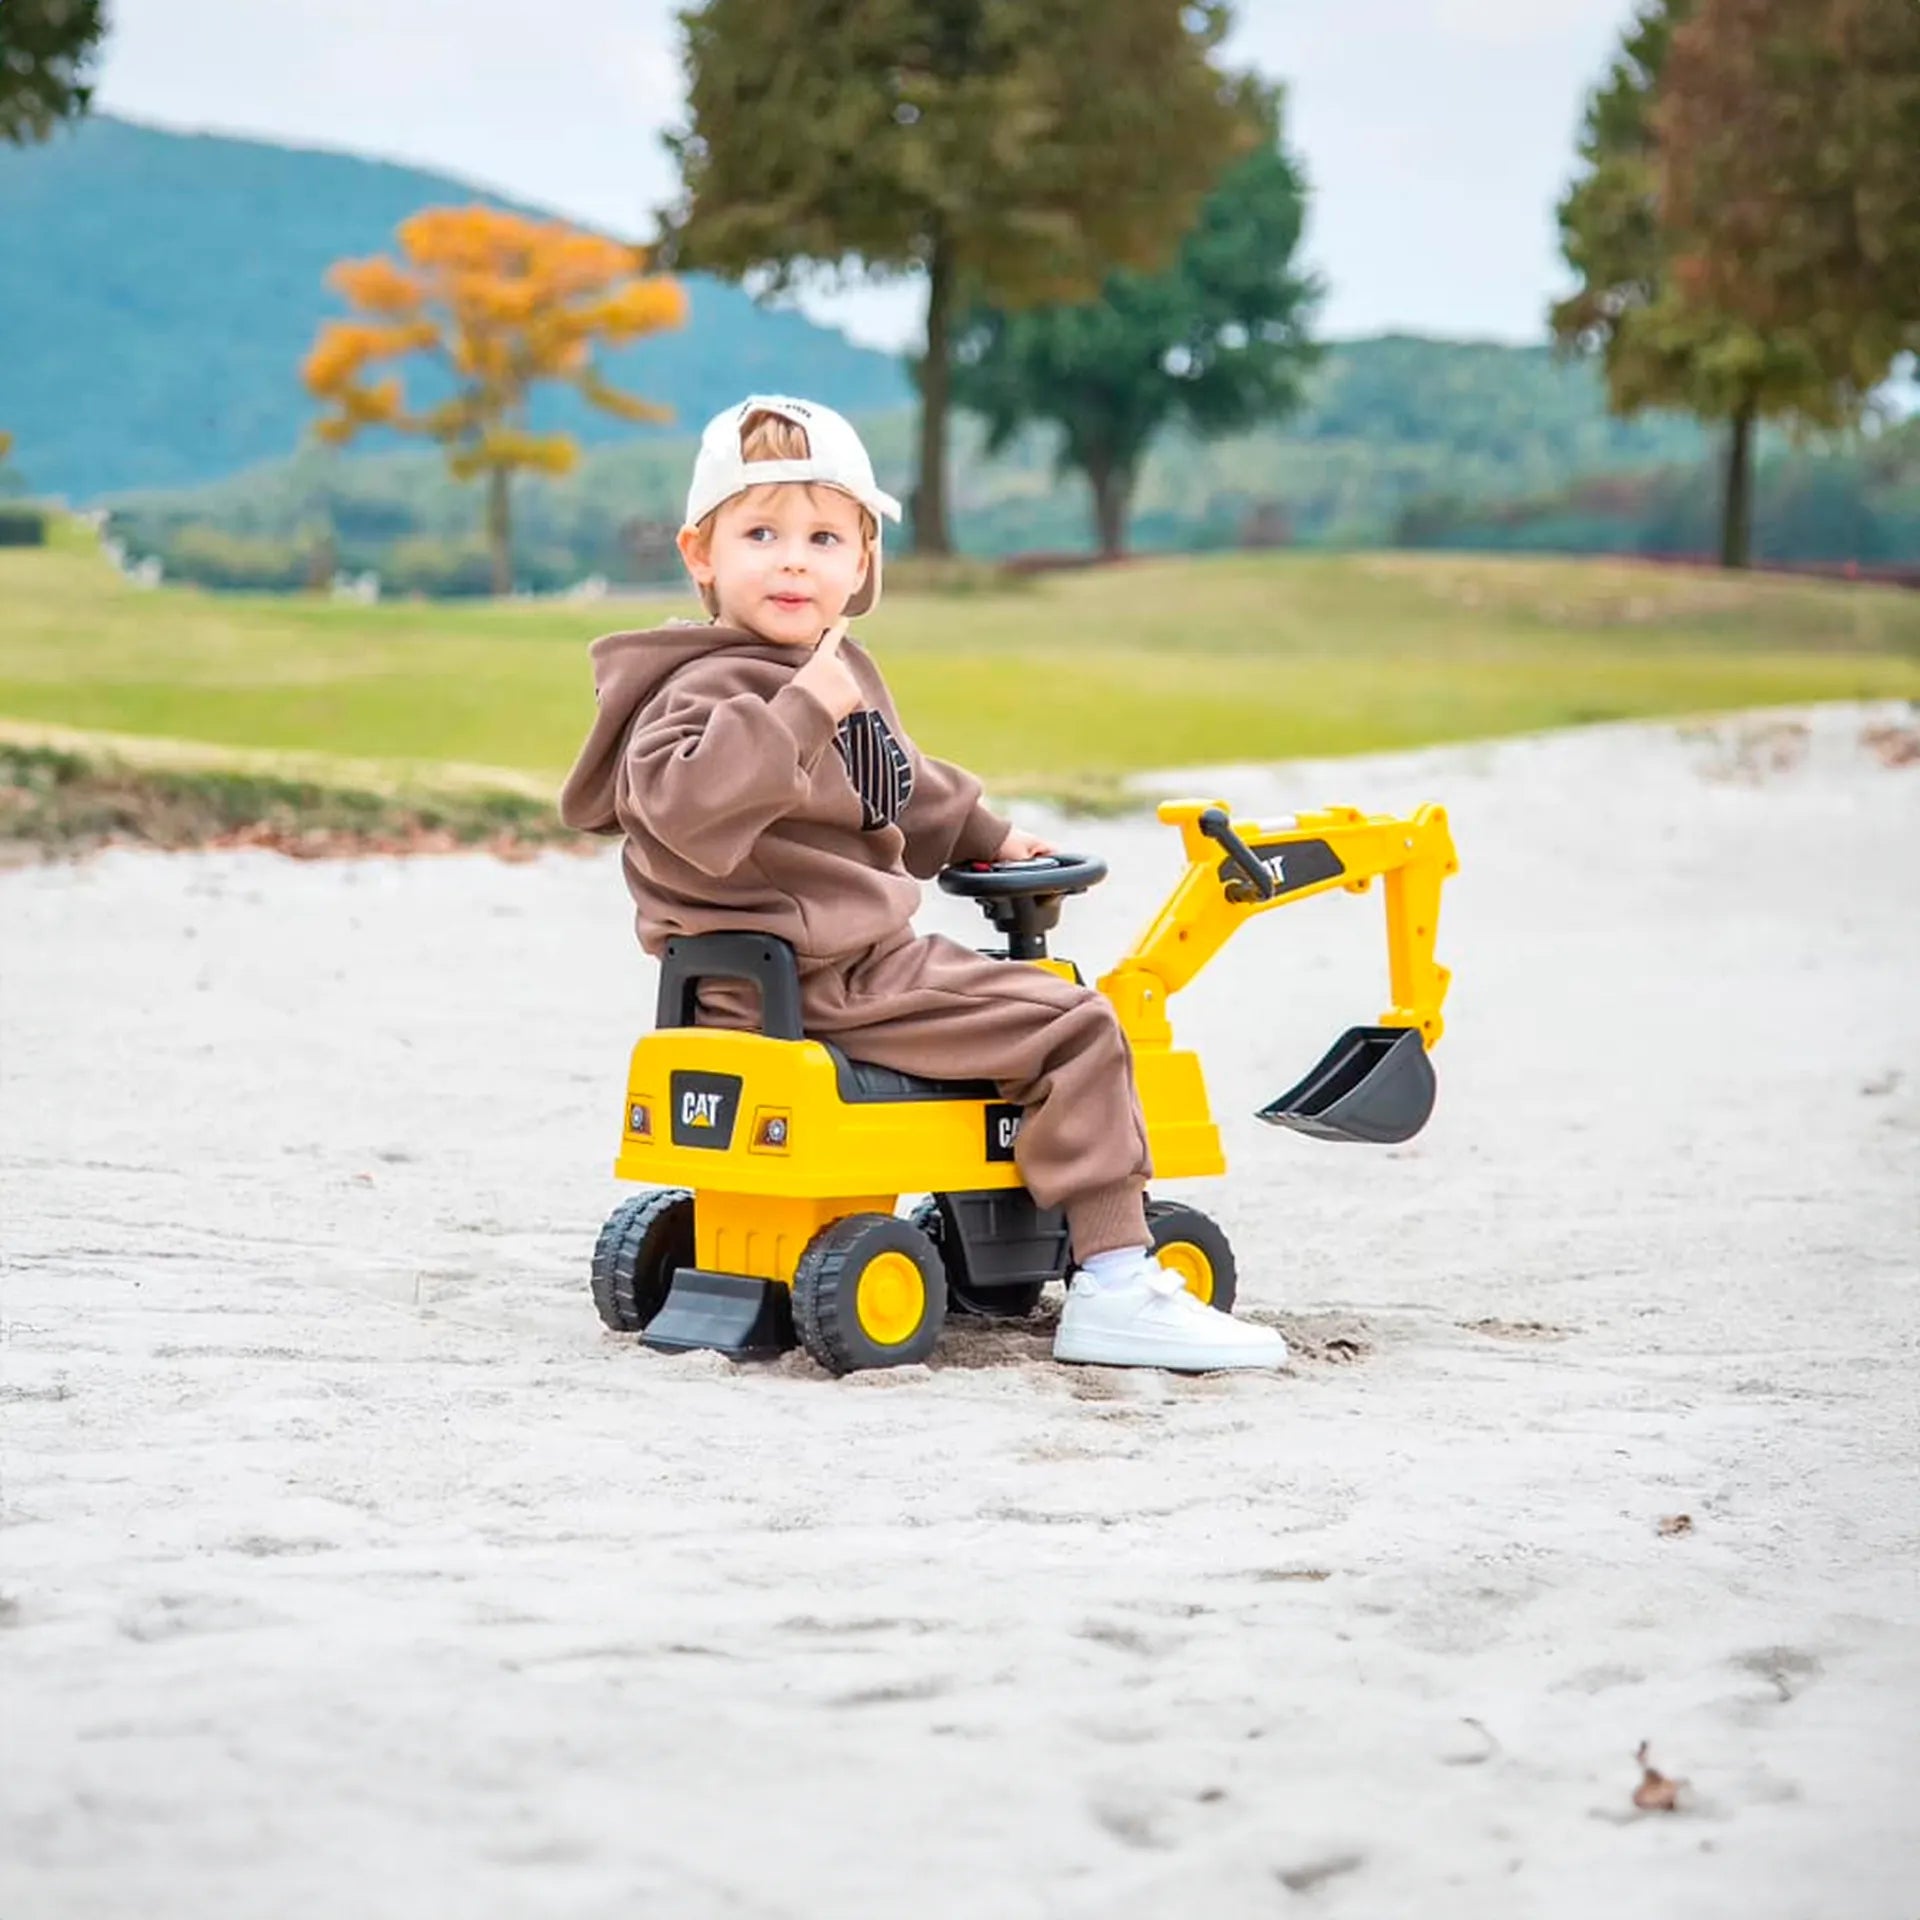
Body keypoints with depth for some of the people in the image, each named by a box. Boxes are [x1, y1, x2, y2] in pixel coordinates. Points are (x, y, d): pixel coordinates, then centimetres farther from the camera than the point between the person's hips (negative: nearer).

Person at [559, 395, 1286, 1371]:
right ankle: (1115, 1287, -14)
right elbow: (686, 803, -37)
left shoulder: (841, 671, 16)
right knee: (1071, 1030, -15)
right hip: (817, 986, -11)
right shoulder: (712, 688, -17)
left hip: (863, 954, 11)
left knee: (1017, 990, 33)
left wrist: (983, 835, 32)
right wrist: (797, 712, -36)